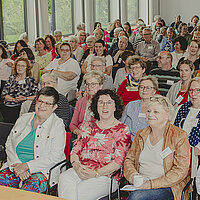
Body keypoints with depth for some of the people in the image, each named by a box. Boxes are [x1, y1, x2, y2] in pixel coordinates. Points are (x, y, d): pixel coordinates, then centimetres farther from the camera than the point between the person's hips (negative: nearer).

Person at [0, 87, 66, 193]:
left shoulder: (58, 125, 1)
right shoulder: (23, 119, 16)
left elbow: (55, 156, -9)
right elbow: (9, 143, 12)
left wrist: (26, 166, -15)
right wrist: (16, 164, -7)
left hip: (41, 171, -4)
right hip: (16, 166, 4)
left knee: (28, 190, -34)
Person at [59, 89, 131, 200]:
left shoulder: (122, 130, 4)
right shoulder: (87, 126, 19)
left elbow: (119, 161, -5)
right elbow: (75, 150, 15)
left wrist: (96, 173, -16)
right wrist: (77, 166, -7)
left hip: (106, 175, -4)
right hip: (80, 171, 4)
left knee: (80, 191, -32)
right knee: (64, 179, -29)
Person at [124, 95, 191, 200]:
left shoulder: (179, 136, -2)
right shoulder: (140, 135, 15)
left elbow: (180, 171, -9)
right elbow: (129, 159, 19)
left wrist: (152, 183, -16)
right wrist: (132, 174, -4)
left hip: (168, 188, -4)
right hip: (141, 186, 5)